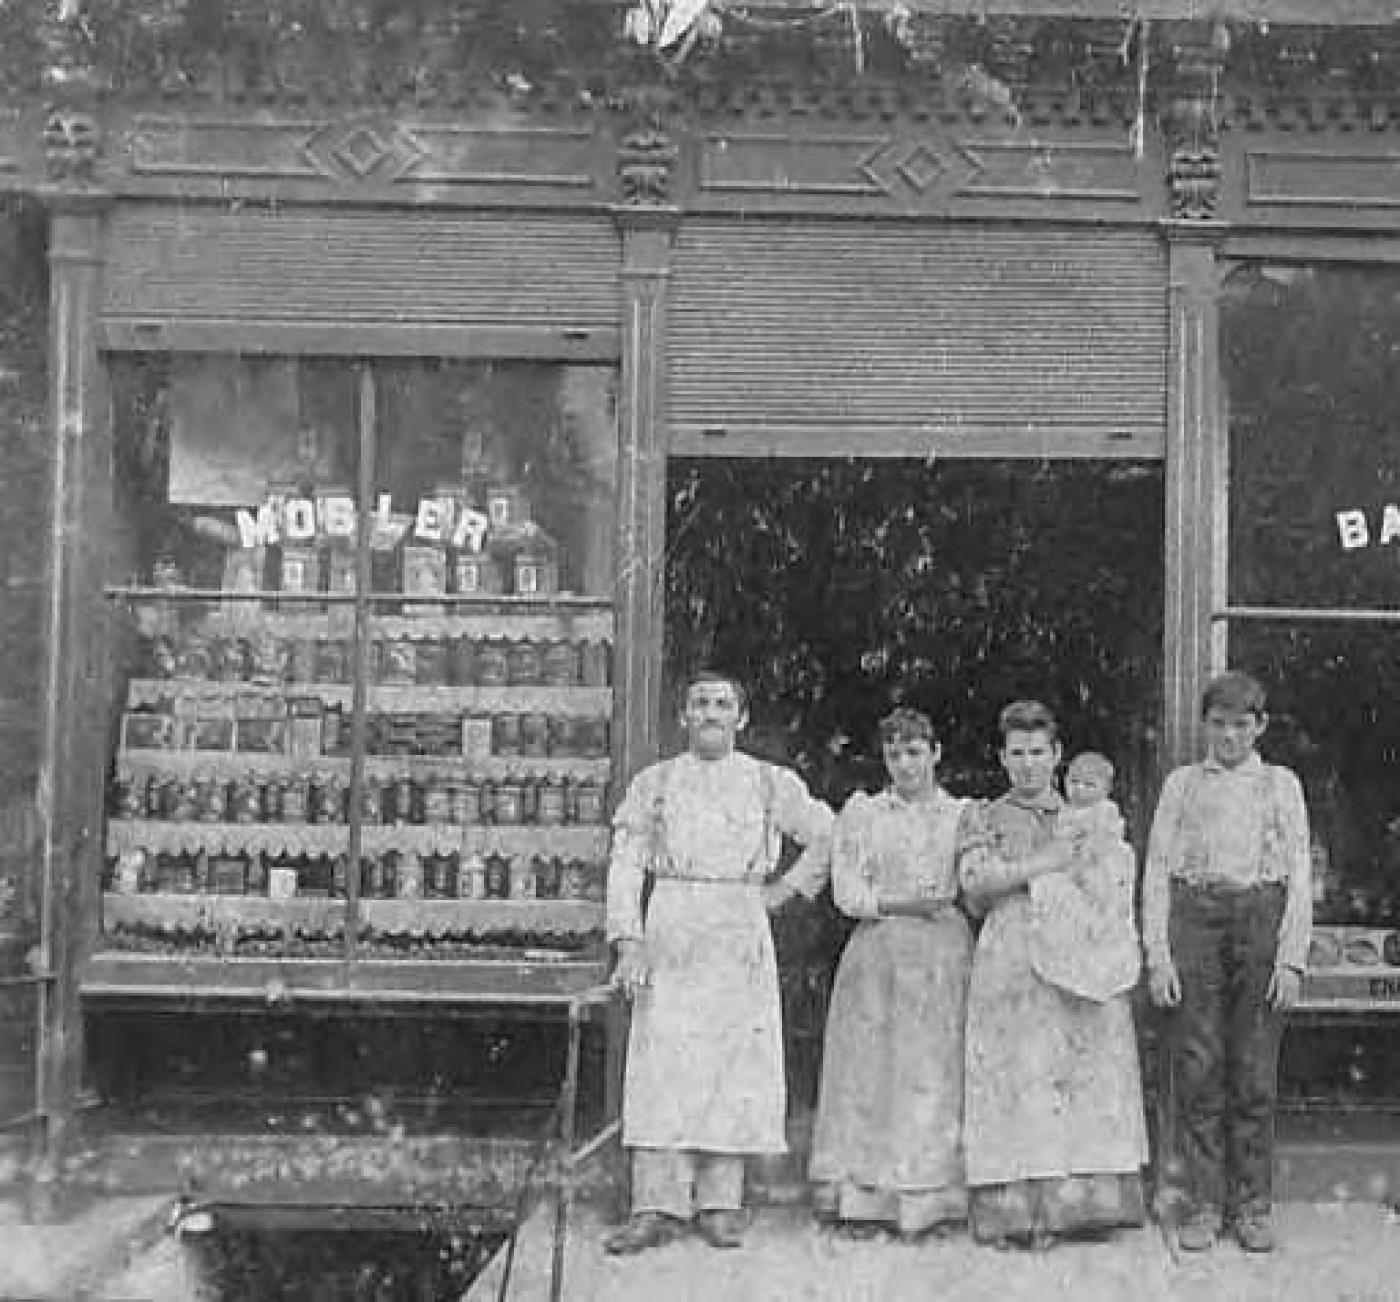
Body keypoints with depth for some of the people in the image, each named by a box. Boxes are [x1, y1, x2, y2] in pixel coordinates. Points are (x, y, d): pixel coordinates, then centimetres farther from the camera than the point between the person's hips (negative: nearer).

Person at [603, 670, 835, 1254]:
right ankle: (658, 1206, -5)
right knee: (663, 1063, -7)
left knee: (735, 1062, -2)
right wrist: (629, 939, -7)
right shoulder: (653, 783, 9)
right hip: (670, 936, 0)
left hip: (741, 937, 0)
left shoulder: (769, 782, 9)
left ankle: (719, 1205, 5)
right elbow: (625, 866, 4)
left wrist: (788, 886, 7)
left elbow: (827, 835, 17)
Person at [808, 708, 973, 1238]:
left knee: (937, 1074, -3)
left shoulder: (964, 815, 10)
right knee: (870, 1072, -4)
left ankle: (930, 1200, 1)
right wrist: (903, 903, -11)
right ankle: (865, 1199, 0)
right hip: (877, 954, 0)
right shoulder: (861, 812, 10)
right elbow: (846, 890, 1)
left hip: (945, 955, 0)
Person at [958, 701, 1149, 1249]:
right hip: (1009, 966, -2)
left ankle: (1078, 1202, -4)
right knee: (1015, 1079, -9)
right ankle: (1014, 1209, -8)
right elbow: (973, 880, -4)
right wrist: (1042, 864, -10)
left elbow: (1121, 896, 14)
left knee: (1089, 1075, -7)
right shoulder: (983, 819, 14)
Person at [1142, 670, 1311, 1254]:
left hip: (1262, 920, 0)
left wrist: (1291, 959, -3)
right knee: (1197, 1070, -1)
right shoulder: (1181, 783, 13)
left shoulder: (1282, 784, 13)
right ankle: (1203, 1205, 7)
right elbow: (1157, 870, 8)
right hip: (1194, 918, 0)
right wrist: (1157, 955, -3)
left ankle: (1253, 1206, 11)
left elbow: (1300, 876, 7)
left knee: (1255, 1074, 1)